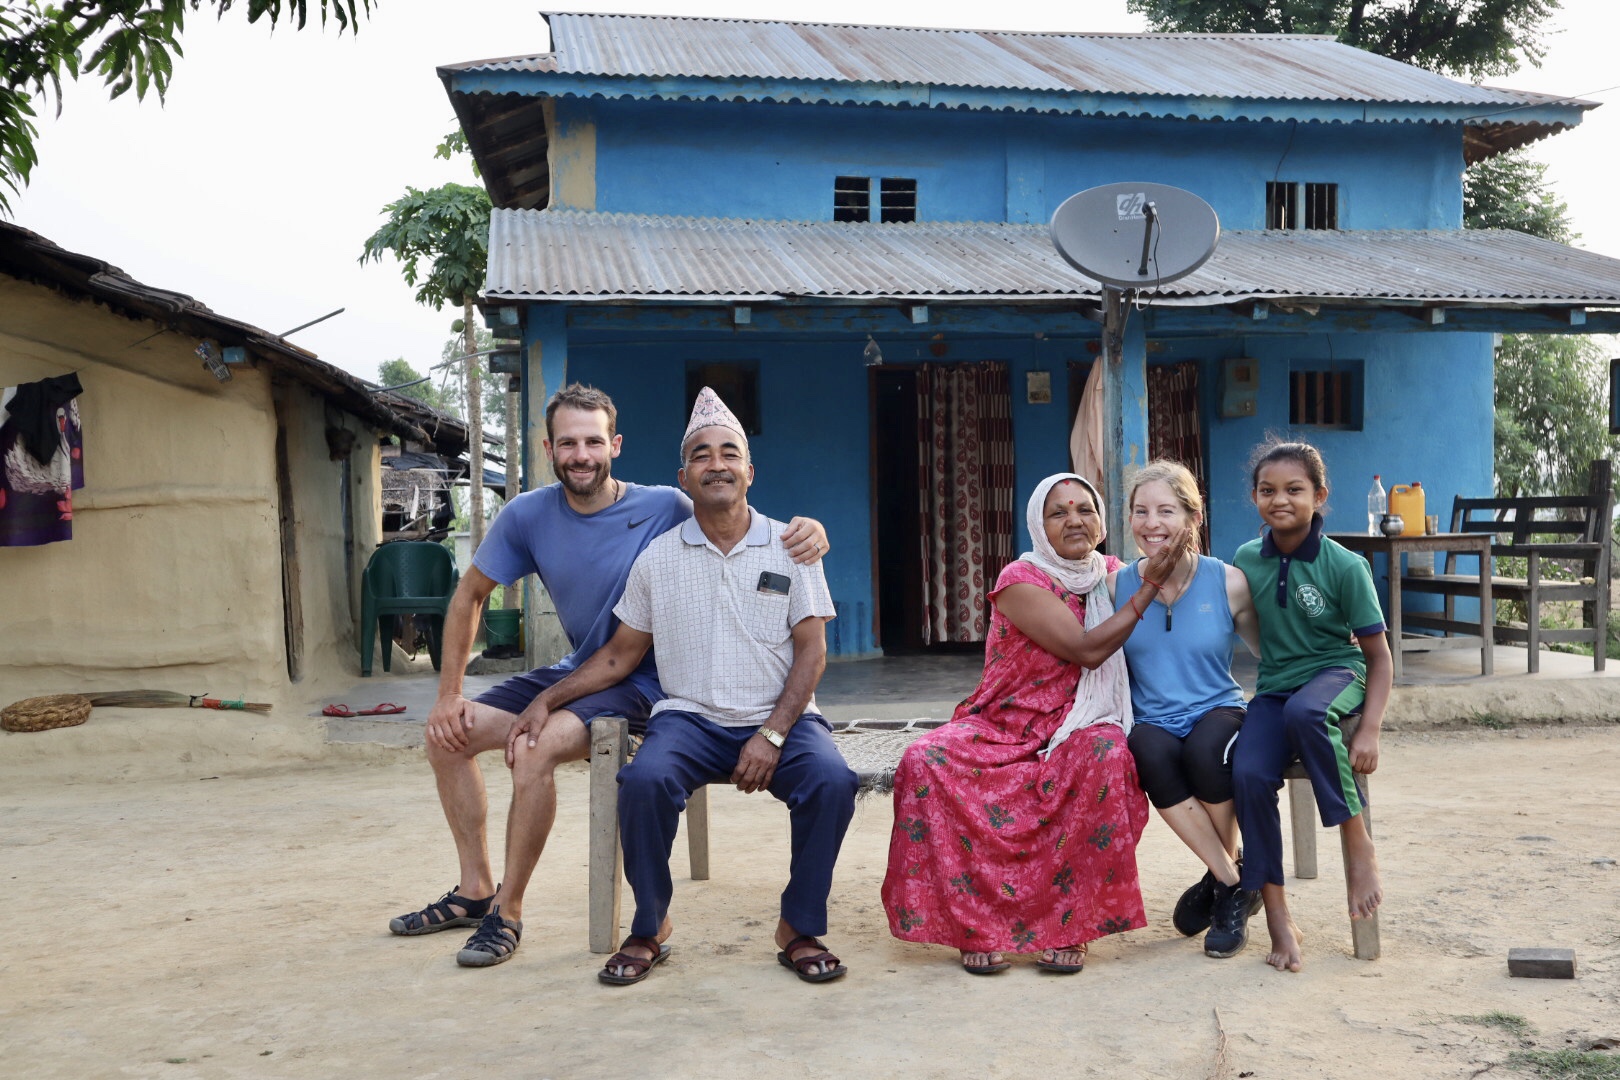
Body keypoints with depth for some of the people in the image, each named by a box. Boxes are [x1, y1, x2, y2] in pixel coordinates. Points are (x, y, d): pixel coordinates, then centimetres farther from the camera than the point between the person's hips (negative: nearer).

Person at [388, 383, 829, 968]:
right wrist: (448, 693, 1)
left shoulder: (665, 508, -16)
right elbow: (469, 596, 7)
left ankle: (507, 913, -12)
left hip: (642, 684, -6)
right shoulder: (528, 515, -5)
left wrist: (806, 533, -37)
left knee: (534, 748, -29)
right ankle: (474, 890, 15)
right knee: (447, 732, 1)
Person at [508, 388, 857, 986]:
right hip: (690, 718, 1)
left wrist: (772, 735, -14)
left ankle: (799, 929, -9)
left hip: (780, 717, 0)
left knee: (831, 780, -30)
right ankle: (650, 929, -8)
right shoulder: (658, 559, 8)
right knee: (644, 779, -31)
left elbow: (812, 650, -1)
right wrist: (547, 701, 1)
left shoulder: (789, 547, 4)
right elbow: (620, 653, 13)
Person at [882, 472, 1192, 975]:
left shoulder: (1112, 575, 7)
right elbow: (1086, 649, -18)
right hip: (1002, 730, -2)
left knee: (1106, 754, -35)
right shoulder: (1022, 581, -9)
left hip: (1075, 734, 2)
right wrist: (1150, 584, -15)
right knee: (924, 761, -31)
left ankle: (1066, 927, -23)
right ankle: (976, 928, -20)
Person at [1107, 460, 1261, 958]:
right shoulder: (1116, 585, 1)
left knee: (1205, 749, -35)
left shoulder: (1229, 583, -2)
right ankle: (1233, 882, -14)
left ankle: (1220, 877, -7)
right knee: (1152, 756, -34)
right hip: (1152, 724, 1)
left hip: (1218, 713, -1)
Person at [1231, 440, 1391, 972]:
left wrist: (1369, 731, -15)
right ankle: (1277, 918, -14)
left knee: (1304, 711, -40)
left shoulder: (1344, 566, -8)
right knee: (1249, 773, -26)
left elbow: (1378, 656, -4)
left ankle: (1358, 844, -21)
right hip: (1274, 688, 3)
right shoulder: (1246, 560, 2)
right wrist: (1263, 684, 3)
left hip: (1336, 674, -3)